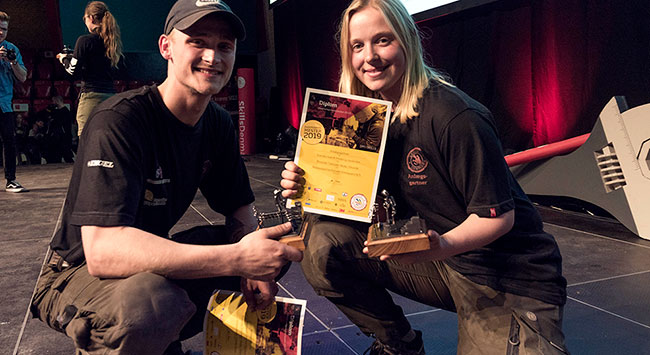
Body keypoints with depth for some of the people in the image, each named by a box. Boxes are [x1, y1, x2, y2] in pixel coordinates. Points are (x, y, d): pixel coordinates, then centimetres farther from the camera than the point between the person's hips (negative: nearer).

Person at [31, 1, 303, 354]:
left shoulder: (218, 125, -1)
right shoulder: (119, 120, -25)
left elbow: (239, 207, 5)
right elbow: (102, 250, -36)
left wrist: (252, 266, -18)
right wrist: (237, 258, -42)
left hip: (153, 257, 8)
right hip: (81, 271, -7)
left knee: (277, 246, 1)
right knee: (147, 298, -41)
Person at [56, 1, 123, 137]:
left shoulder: (85, 40, -5)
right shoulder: (112, 42, 12)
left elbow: (74, 70, -5)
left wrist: (64, 59, 15)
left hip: (91, 95, -6)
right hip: (111, 95, 6)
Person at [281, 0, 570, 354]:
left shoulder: (455, 118, -21)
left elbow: (498, 215, -19)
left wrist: (442, 245, -37)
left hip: (513, 277, -5)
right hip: (440, 263, 6)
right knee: (323, 244, -10)